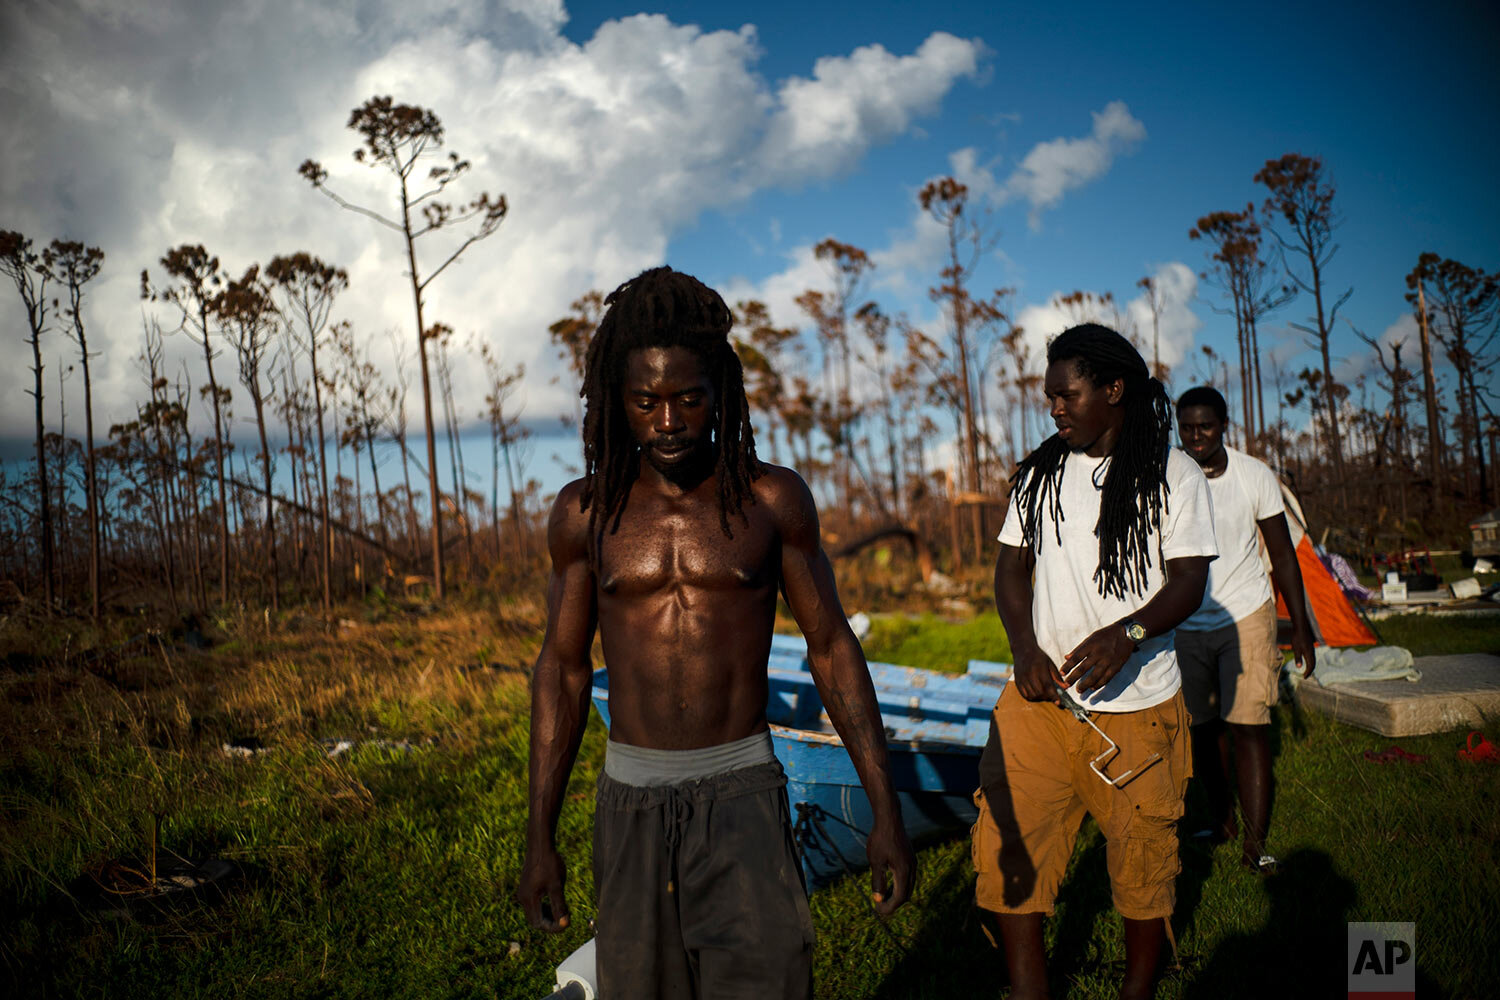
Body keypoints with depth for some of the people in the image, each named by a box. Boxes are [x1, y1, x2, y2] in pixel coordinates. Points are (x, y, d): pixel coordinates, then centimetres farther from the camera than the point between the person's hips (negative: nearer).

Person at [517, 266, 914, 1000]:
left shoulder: (773, 498, -4)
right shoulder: (585, 511, 0)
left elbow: (831, 647, 1)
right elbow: (563, 667, 6)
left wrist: (886, 810, -3)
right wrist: (539, 836, 5)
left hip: (742, 793, -2)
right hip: (630, 799, 2)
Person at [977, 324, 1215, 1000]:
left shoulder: (1174, 476, -1)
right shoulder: (1037, 473, 10)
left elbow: (1189, 581, -6)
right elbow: (1011, 567, 12)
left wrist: (1127, 633, -25)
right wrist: (1024, 647, -6)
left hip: (1137, 702, -3)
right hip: (1040, 694, 3)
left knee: (1143, 854, 8)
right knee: (1008, 842, -3)